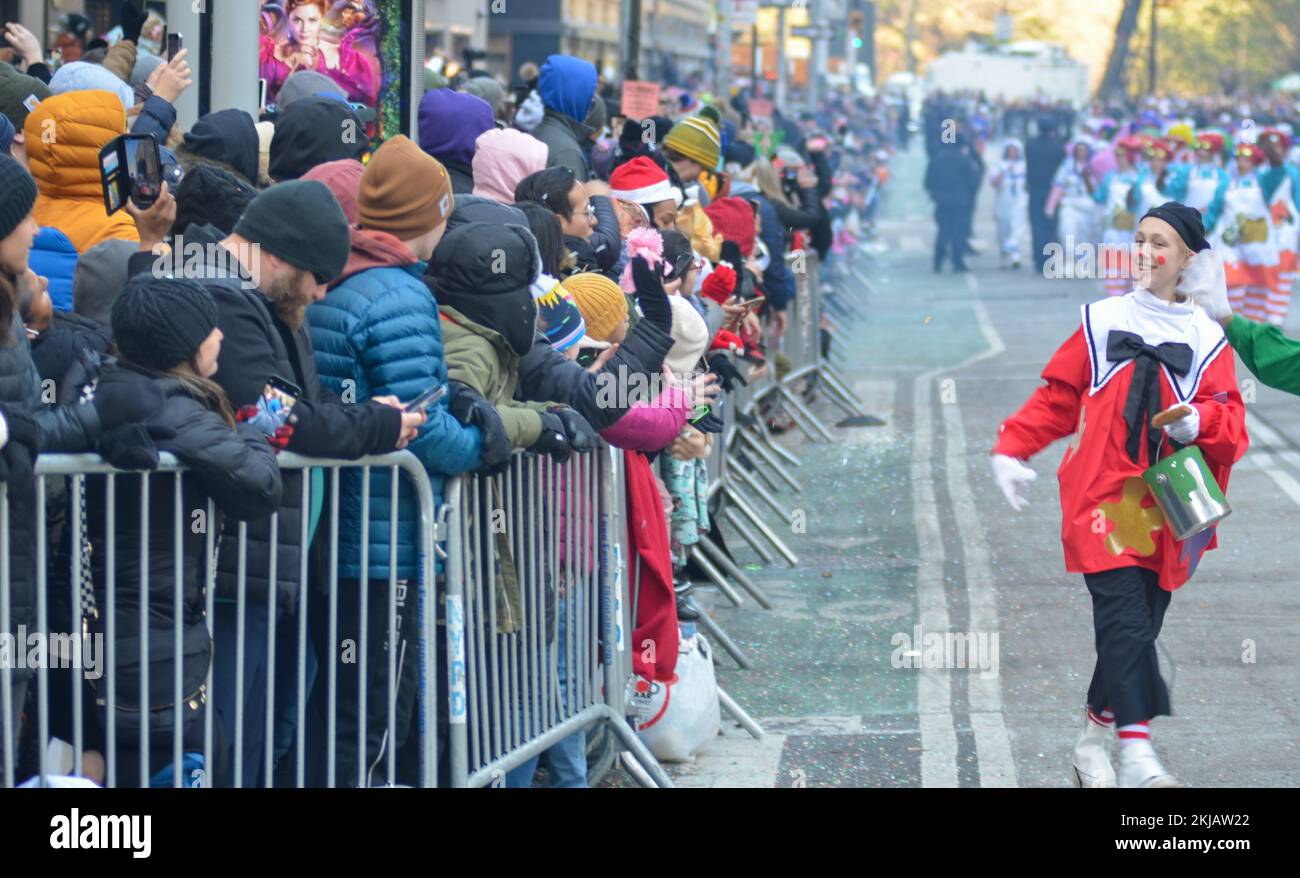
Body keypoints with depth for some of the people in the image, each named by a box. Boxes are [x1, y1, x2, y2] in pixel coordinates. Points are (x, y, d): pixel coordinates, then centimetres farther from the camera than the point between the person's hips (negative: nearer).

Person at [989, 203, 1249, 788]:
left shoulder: (1207, 339, 7)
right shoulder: (1103, 321, 9)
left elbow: (1231, 429, 3)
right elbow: (1056, 398, 14)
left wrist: (1199, 422, -18)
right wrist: (1012, 450, 6)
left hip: (1168, 509, 2)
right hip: (1103, 497, -2)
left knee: (1139, 628, 5)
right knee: (1124, 619, -17)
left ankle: (1093, 743, 23)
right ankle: (1136, 754, -26)